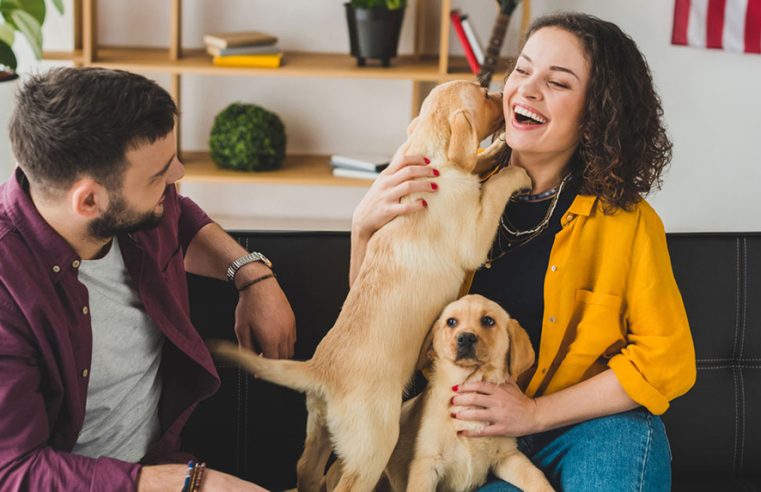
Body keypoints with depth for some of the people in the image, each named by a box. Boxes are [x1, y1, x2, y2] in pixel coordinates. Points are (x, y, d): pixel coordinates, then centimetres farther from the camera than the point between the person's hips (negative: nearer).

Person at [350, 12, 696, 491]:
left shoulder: (625, 219, -7)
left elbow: (667, 360, -5)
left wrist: (535, 412, -13)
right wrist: (365, 228, -15)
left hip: (596, 422, 0)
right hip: (469, 430, 0)